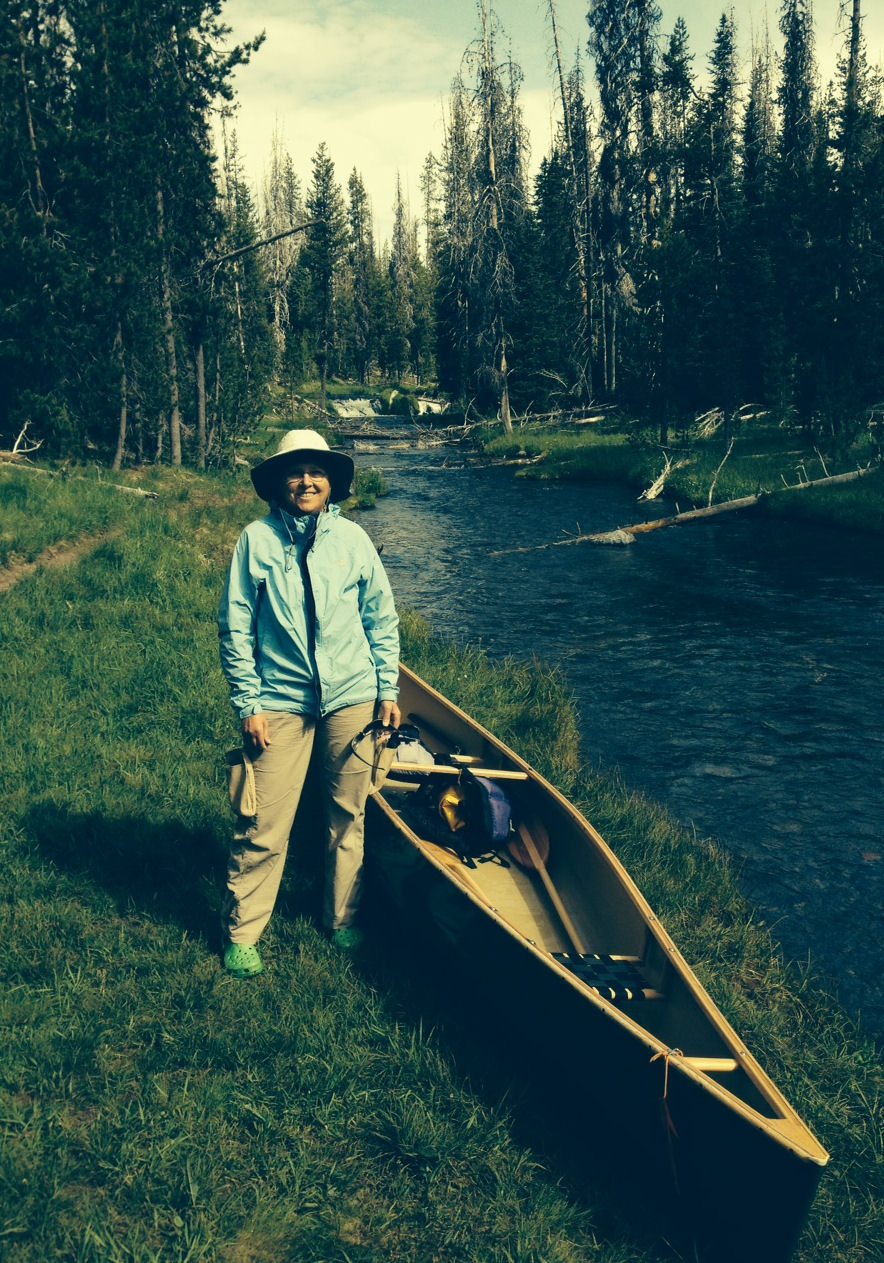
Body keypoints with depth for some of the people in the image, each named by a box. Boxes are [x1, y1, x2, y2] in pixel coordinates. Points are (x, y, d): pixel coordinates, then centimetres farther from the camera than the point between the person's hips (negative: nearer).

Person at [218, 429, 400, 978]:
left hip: (351, 697, 2)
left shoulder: (352, 538, 3)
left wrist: (388, 690, 7)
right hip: (279, 701, -2)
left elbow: (382, 620, 10)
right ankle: (242, 933, 17)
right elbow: (235, 628, 0)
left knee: (349, 816, 12)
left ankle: (343, 920, 30)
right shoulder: (257, 540, -2)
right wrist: (248, 704, -4)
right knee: (263, 826, -1)